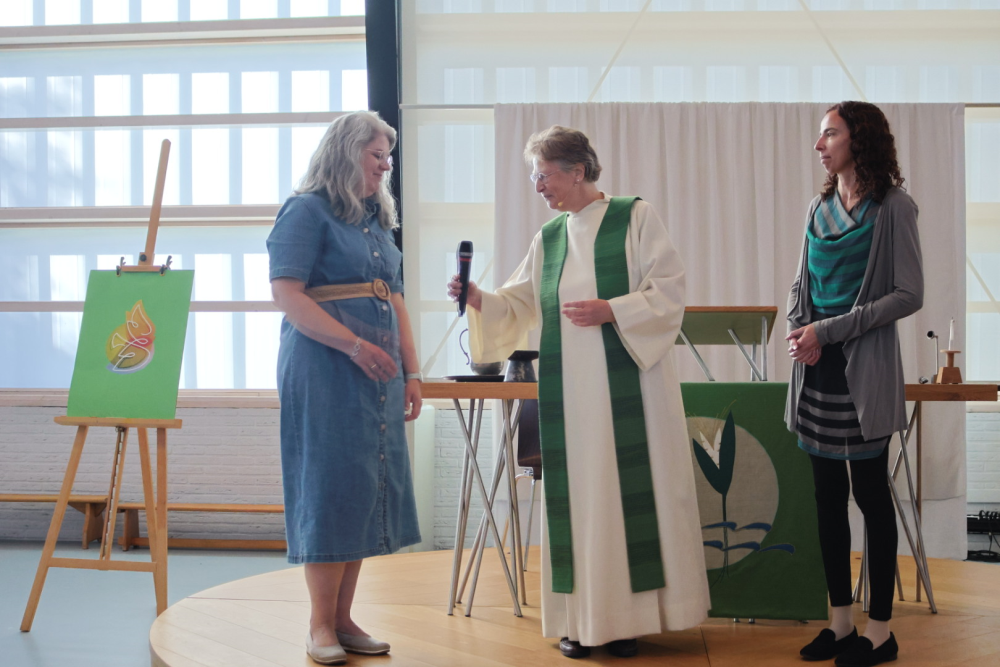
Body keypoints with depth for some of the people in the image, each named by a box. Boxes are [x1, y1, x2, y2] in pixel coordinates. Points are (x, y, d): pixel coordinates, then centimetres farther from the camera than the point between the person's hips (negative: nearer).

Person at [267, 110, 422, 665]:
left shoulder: (378, 220, 19)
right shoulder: (307, 212, -5)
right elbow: (287, 294, -15)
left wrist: (411, 371, 14)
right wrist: (354, 345, -21)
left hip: (377, 373, 8)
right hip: (323, 370, -7)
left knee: (365, 491, 6)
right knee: (330, 487, -6)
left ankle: (343, 620, 13)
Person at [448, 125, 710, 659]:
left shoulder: (635, 218, -1)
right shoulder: (548, 239, 15)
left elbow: (669, 291, -6)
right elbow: (520, 306, 14)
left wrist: (610, 310, -16)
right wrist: (480, 300, -4)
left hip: (626, 386, -4)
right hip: (567, 390, 5)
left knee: (628, 489, -3)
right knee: (575, 493, 3)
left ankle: (629, 614, 6)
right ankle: (581, 617, 8)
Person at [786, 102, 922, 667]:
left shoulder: (892, 208, -7)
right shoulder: (821, 208, 11)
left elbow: (910, 295, -11)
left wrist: (831, 330, -15)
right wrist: (800, 329, -4)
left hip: (864, 371, -6)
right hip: (819, 368, 6)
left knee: (870, 493, 0)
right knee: (829, 494, 10)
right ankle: (841, 621, 20)